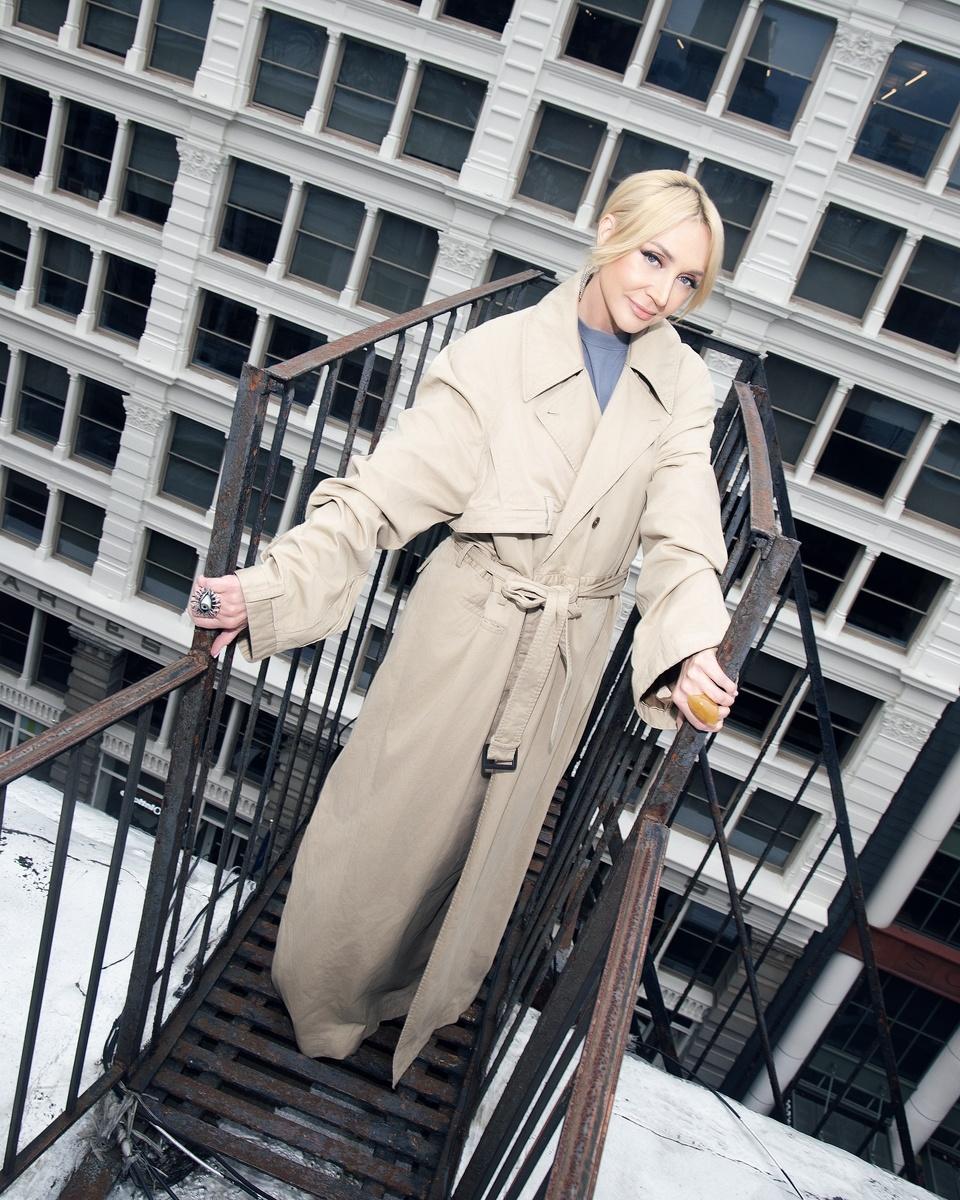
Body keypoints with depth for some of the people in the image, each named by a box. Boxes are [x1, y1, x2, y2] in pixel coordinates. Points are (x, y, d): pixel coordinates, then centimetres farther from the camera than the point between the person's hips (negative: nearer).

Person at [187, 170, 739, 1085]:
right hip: (461, 629, -3)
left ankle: (409, 1001, 48)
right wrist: (269, 587, -26)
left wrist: (693, 644, -26)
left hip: (566, 661, 3)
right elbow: (384, 491, -17)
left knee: (489, 841, 18)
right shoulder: (497, 354, -13)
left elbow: (681, 535, -8)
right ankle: (324, 988, 42)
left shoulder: (683, 386, -1)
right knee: (386, 814, 10)